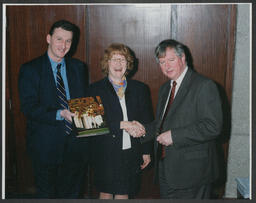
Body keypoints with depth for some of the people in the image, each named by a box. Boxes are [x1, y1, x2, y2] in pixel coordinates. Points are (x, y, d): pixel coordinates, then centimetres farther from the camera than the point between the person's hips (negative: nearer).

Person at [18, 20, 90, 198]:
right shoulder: (30, 69, -7)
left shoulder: (78, 67, 8)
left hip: (76, 142, 4)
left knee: (73, 193, 15)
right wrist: (60, 114, -26)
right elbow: (28, 107, -14)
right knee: (46, 193, 10)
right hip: (47, 145, -4)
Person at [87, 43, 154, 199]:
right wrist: (122, 124, -20)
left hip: (131, 153, 1)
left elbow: (148, 122, 9)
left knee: (123, 194, 4)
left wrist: (147, 152, 6)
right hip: (105, 153, -1)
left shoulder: (141, 89, 7)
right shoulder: (96, 89, 0)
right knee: (106, 193, 7)